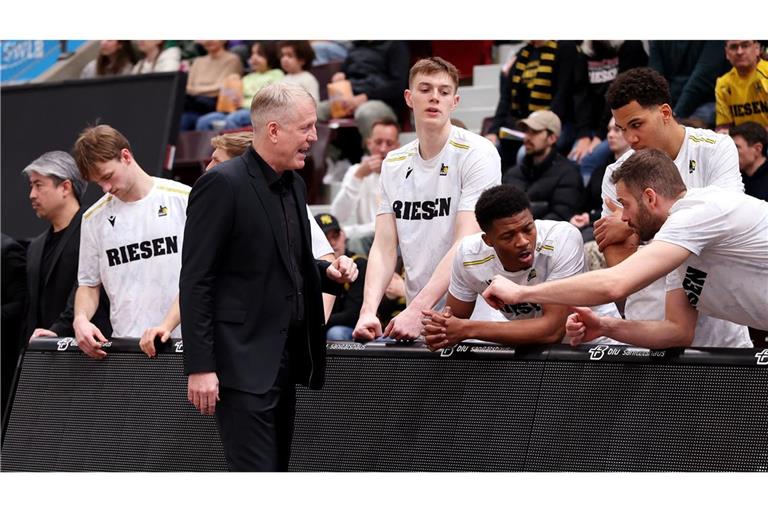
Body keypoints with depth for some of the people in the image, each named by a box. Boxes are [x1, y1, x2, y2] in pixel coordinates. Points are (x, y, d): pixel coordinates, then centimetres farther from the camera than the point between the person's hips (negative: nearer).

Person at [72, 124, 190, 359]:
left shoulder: (184, 199, 0)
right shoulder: (94, 218, 11)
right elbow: (89, 284, 18)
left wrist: (167, 325, -17)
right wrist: (80, 319, -4)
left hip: (182, 341, -2)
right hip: (125, 348, 2)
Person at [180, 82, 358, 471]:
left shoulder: (293, 186, 15)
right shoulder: (222, 184, -12)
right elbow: (196, 282, -14)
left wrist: (327, 272, 6)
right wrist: (200, 367, -19)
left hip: (285, 362, 9)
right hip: (242, 363, -9)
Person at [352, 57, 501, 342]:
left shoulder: (478, 153, -5)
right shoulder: (393, 164, 12)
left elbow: (466, 245, -14)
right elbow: (384, 247, 7)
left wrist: (417, 311, -22)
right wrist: (368, 312, -11)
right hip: (416, 318, 5)